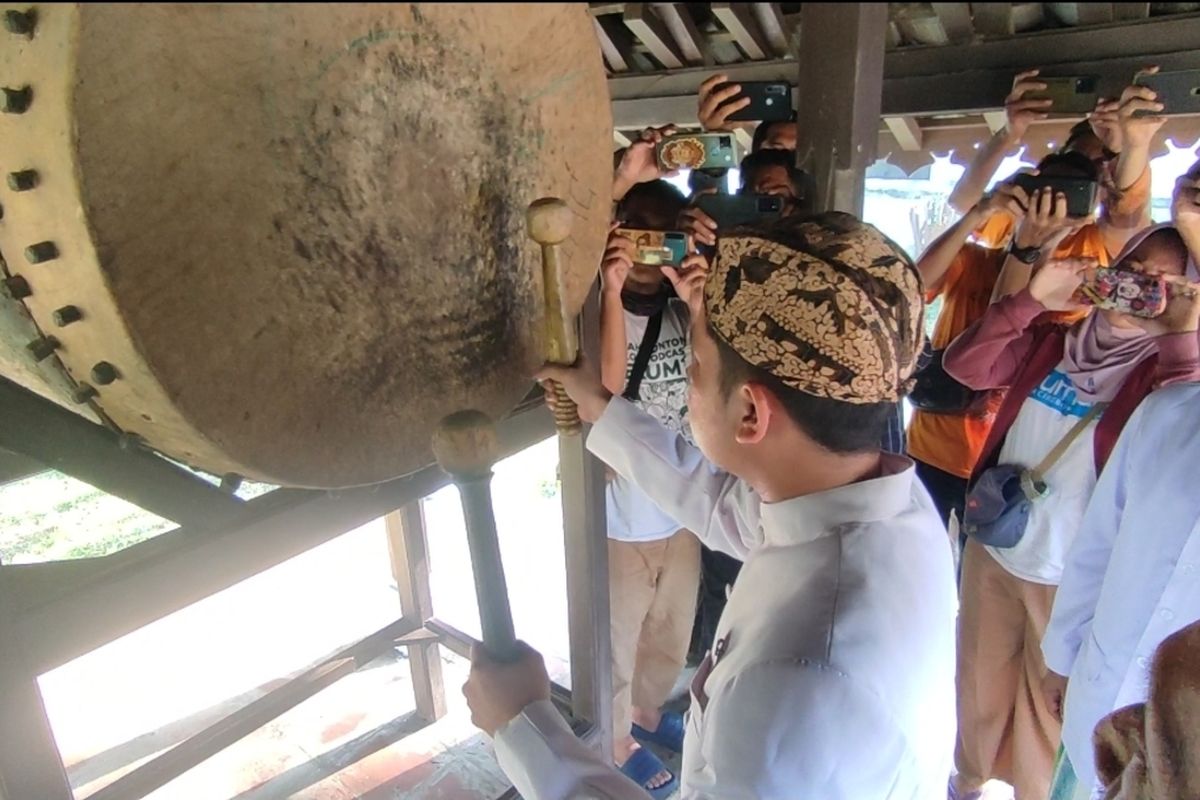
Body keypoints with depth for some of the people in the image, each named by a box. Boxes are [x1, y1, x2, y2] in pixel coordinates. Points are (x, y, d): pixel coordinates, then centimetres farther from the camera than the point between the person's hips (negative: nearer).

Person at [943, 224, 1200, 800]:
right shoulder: (1052, 341, 2)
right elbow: (964, 365, -9)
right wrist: (1031, 300, -18)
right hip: (991, 551, 5)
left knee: (1052, 706, 15)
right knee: (978, 682, 23)